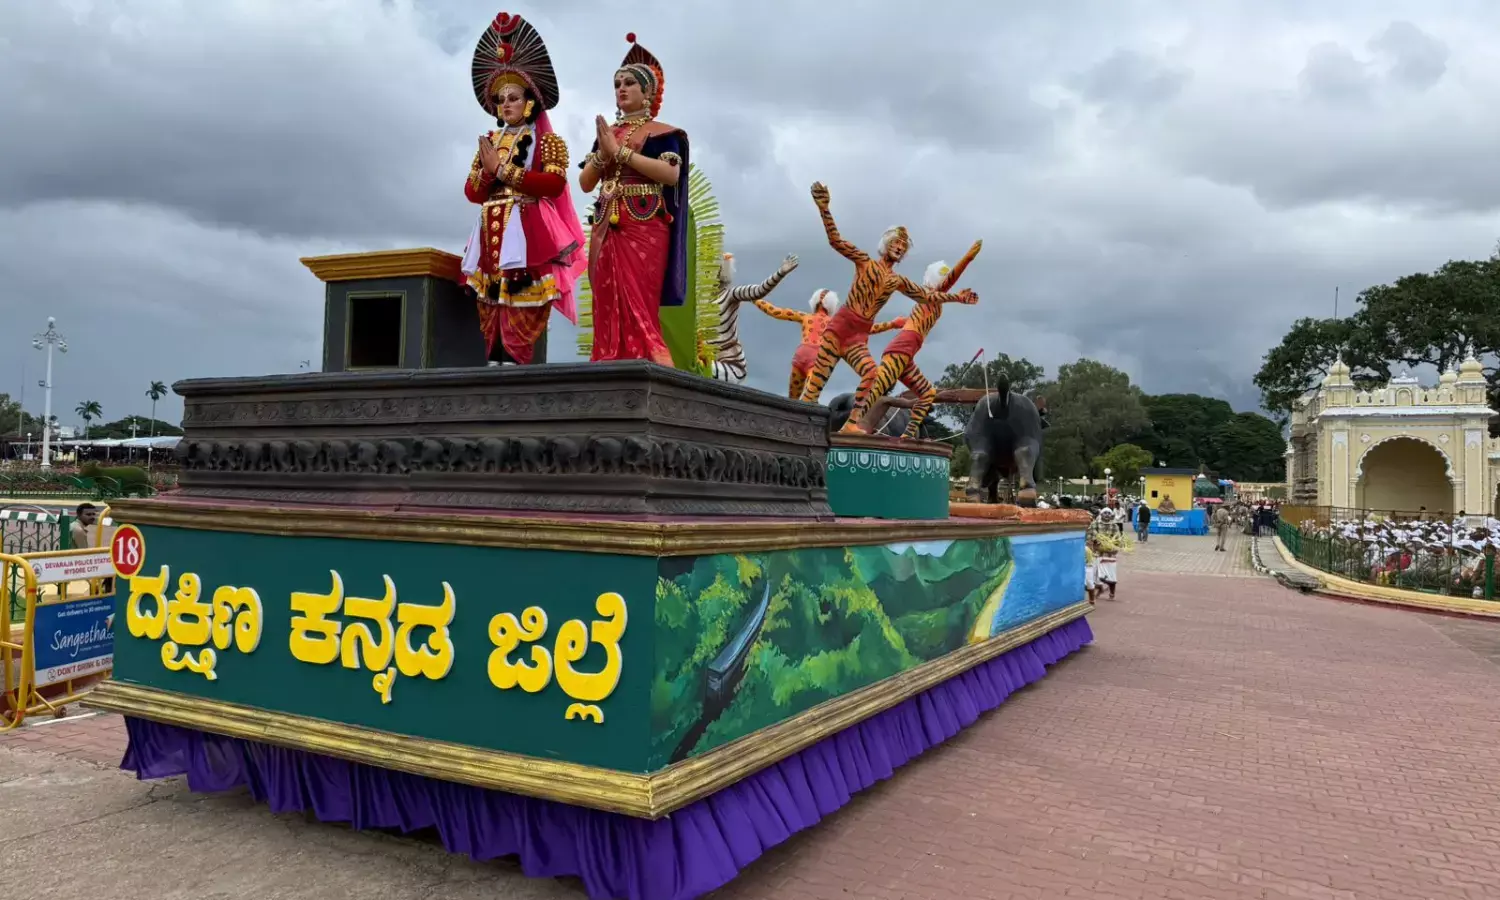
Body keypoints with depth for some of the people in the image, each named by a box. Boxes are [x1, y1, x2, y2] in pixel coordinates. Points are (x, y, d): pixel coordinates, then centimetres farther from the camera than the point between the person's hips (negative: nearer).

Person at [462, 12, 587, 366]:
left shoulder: (546, 141, 4)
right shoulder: (489, 141, 20)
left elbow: (554, 184, -12)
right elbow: (472, 193, 14)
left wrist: (503, 170, -9)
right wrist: (487, 170, -7)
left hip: (528, 233, -6)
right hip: (492, 234, 6)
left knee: (520, 310, -14)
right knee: (491, 307, 1)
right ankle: (494, 366, 1)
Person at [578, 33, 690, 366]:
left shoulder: (662, 132, 5)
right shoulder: (605, 133, 20)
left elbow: (671, 174, -13)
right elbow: (585, 183, 15)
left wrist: (620, 151, -11)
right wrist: (602, 153, -3)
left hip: (645, 227, -5)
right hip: (606, 229, 5)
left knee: (638, 307, -13)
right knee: (608, 310, -1)